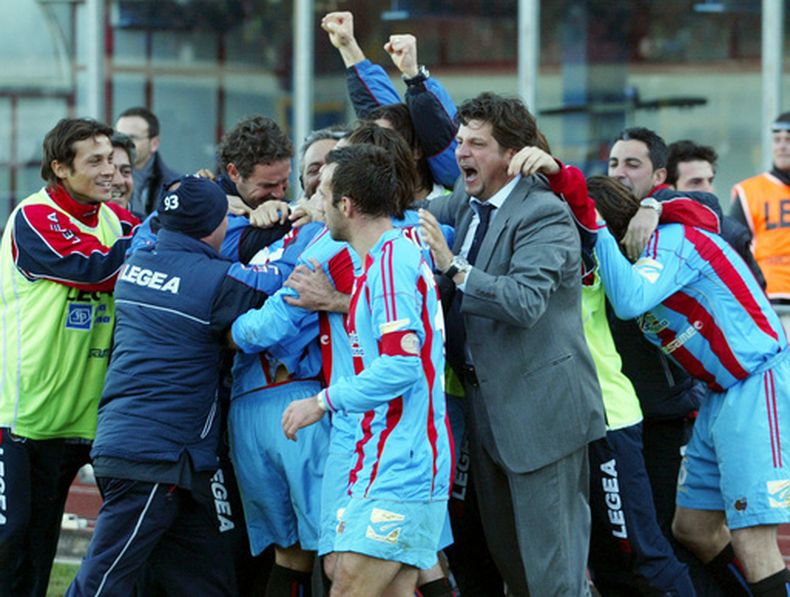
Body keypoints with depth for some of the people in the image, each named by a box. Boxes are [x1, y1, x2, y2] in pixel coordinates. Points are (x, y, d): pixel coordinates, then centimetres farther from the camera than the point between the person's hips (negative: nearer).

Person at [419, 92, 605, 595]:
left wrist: (454, 267, -33)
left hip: (540, 407, -9)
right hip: (486, 403, 9)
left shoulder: (544, 214, -14)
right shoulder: (466, 208, 12)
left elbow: (526, 300, -27)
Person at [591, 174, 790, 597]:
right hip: (722, 391, 10)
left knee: (751, 539, -16)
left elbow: (629, 301, -30)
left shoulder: (670, 240, -15)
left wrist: (597, 231, -23)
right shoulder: (649, 248, 13)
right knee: (692, 529, 13)